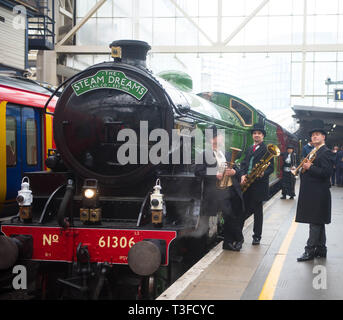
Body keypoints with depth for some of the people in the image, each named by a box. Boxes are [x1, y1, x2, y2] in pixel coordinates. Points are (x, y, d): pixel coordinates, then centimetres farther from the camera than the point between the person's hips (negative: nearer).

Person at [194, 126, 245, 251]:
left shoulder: (227, 154, 21)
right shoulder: (205, 155, 2)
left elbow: (237, 169, 18)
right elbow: (198, 171, -9)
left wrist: (234, 171, -6)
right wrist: (215, 175, -18)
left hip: (232, 190, 6)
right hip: (218, 192, -6)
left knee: (237, 216, 4)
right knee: (229, 216, -13)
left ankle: (228, 242, 18)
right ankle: (238, 239, 8)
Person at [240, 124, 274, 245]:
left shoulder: (267, 150, -2)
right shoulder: (249, 149, 18)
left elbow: (271, 167, -6)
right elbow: (244, 163, 13)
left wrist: (263, 173, -25)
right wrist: (243, 175, -5)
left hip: (259, 184, -5)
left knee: (258, 211, 3)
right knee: (244, 209, 5)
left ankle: (257, 236, 12)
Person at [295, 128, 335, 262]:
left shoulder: (326, 152, -10)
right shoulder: (313, 152, 19)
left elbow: (326, 172, -20)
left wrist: (310, 167, -17)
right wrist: (304, 168, 3)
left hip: (318, 195, -10)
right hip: (312, 194, 10)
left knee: (315, 223, -5)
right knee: (318, 223, 14)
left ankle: (310, 250, -2)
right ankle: (321, 249, 22)